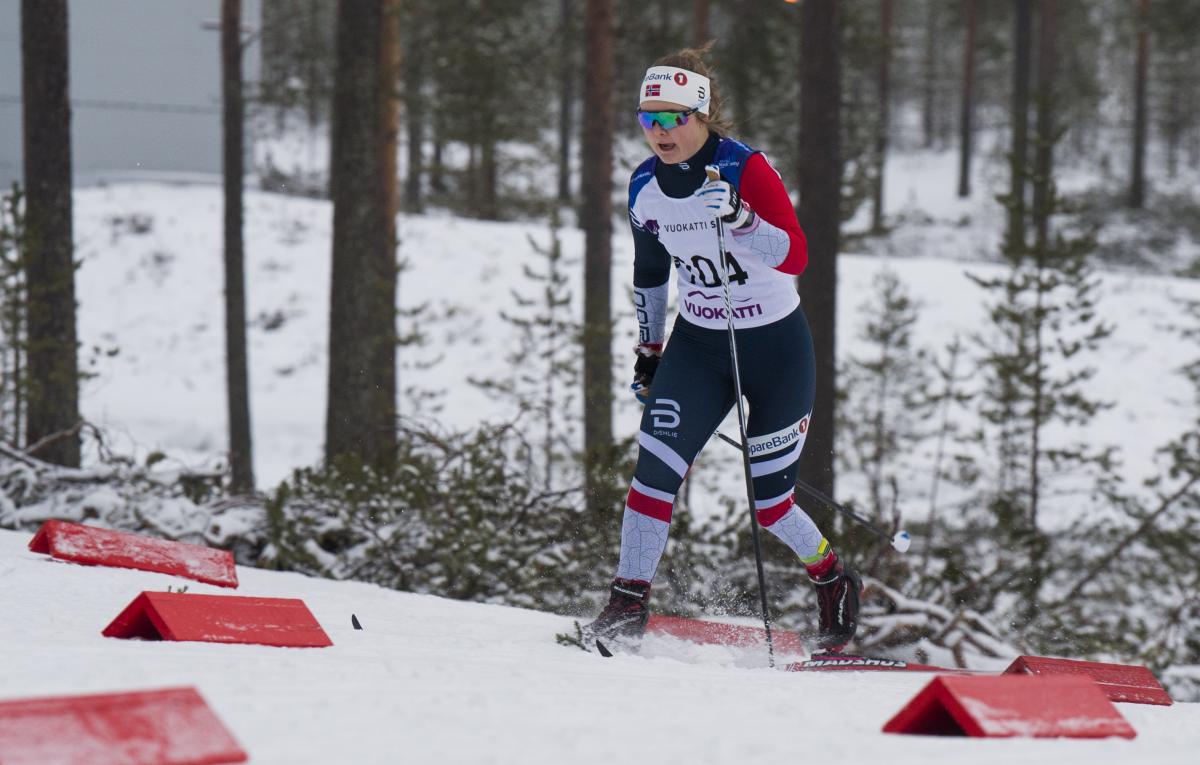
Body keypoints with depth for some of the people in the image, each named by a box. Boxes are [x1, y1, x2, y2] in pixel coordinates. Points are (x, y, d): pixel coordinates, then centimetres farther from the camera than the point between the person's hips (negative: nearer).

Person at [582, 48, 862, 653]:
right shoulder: (645, 187, -2)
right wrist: (649, 349, 20)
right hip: (697, 346, 4)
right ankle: (628, 603, -12)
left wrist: (738, 217, -44)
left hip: (776, 347, -4)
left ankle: (834, 582, 29)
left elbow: (795, 257, -29)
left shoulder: (744, 170, -19)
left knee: (768, 502, 3)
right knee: (656, 464, -17)